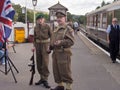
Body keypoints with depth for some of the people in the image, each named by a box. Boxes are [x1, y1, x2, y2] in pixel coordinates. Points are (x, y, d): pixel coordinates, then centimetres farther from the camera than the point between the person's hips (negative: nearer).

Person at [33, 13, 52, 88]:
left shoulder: (47, 26, -7)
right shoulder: (36, 28, 6)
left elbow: (51, 36, -3)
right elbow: (35, 37, 14)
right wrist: (34, 46, 5)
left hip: (45, 45, -5)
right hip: (38, 45, 5)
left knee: (45, 63, -10)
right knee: (39, 63, 6)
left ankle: (45, 80, -5)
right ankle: (42, 78, 17)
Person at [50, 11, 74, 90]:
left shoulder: (68, 29, -7)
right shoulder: (56, 30, 18)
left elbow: (71, 41, -15)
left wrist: (61, 42, -26)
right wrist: (51, 46, 14)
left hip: (63, 53, -8)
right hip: (55, 53, 8)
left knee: (65, 71, -3)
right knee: (56, 71, 14)